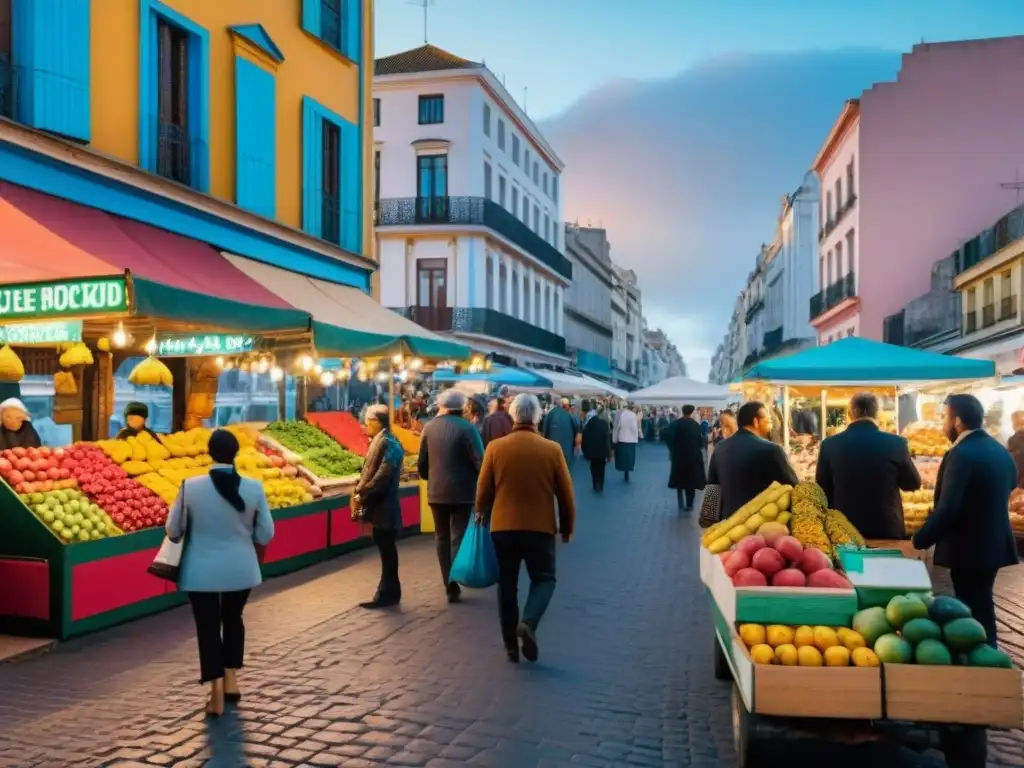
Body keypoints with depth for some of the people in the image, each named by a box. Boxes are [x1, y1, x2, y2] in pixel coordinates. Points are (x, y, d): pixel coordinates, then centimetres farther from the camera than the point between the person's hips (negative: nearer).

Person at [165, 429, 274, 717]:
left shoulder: (191, 487, -15)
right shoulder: (254, 487, -11)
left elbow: (173, 531, -4)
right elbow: (265, 534, -4)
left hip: (202, 571, -2)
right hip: (240, 569, 2)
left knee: (208, 626, 10)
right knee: (233, 619, 24)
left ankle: (217, 694, 11)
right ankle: (231, 681, 28)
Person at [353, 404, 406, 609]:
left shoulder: (388, 443, -17)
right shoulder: (379, 442, 14)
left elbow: (382, 476, -23)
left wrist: (361, 495, -18)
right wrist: (359, 492, 6)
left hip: (384, 507, -10)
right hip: (379, 506, 10)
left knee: (387, 550, 0)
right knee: (386, 550, 14)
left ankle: (388, 593, 8)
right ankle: (388, 591, 22)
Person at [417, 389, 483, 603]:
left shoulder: (429, 428, 2)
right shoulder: (466, 428, -10)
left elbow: (422, 463, 8)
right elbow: (479, 461, -16)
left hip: (436, 491, 3)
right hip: (462, 491, -3)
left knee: (442, 537, 14)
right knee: (459, 537, 3)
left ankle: (449, 583, 14)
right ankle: (454, 583, -7)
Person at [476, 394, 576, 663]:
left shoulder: (495, 447, -4)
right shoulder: (552, 449, -5)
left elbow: (483, 492, 2)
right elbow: (566, 494, 0)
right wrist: (567, 527, 13)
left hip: (502, 527, 1)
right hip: (540, 527, -1)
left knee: (507, 584, 13)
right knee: (544, 579, 13)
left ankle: (511, 644, 17)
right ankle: (528, 623, -12)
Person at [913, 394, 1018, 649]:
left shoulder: (961, 454, -22)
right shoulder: (999, 450, 7)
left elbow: (947, 508, -27)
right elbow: (1011, 482, 26)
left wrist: (918, 541, -20)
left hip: (969, 548, -9)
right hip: (993, 544, 9)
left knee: (973, 614, 1)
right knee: (982, 609, 20)